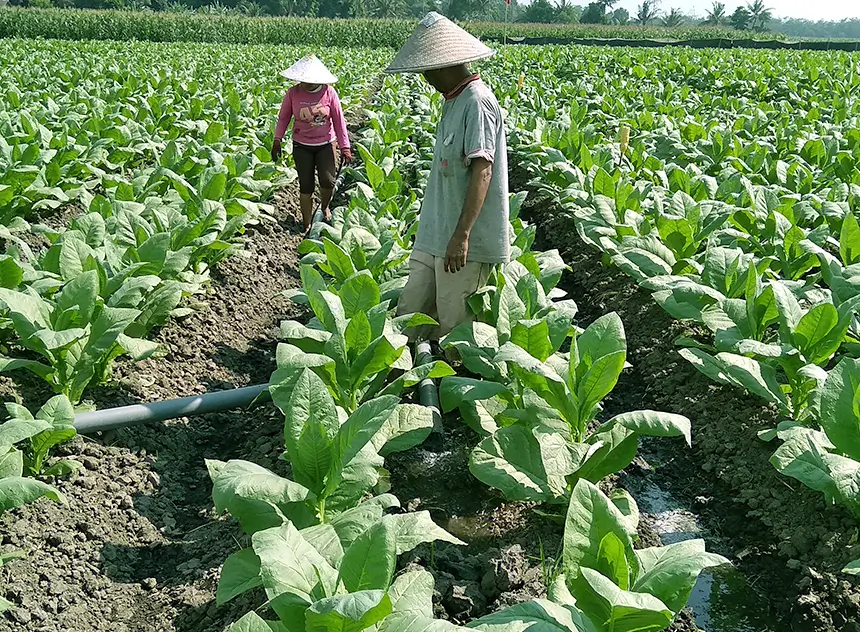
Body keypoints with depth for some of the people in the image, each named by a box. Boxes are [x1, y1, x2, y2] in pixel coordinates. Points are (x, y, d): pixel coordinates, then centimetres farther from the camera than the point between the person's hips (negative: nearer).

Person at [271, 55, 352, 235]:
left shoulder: (329, 92, -10)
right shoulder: (293, 93, -8)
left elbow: (338, 120, -3)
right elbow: (283, 117, 4)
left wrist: (345, 147, -3)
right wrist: (277, 139, -7)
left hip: (326, 145, -1)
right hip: (301, 146, 1)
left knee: (328, 180, -12)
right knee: (305, 186, 4)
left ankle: (325, 207, 23)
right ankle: (307, 225, 20)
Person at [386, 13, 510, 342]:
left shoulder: (477, 100, -14)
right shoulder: (454, 101, 16)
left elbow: (482, 171, -22)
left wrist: (462, 234, -28)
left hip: (465, 240, -10)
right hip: (437, 234, 10)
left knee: (455, 327, -2)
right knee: (408, 314, 9)